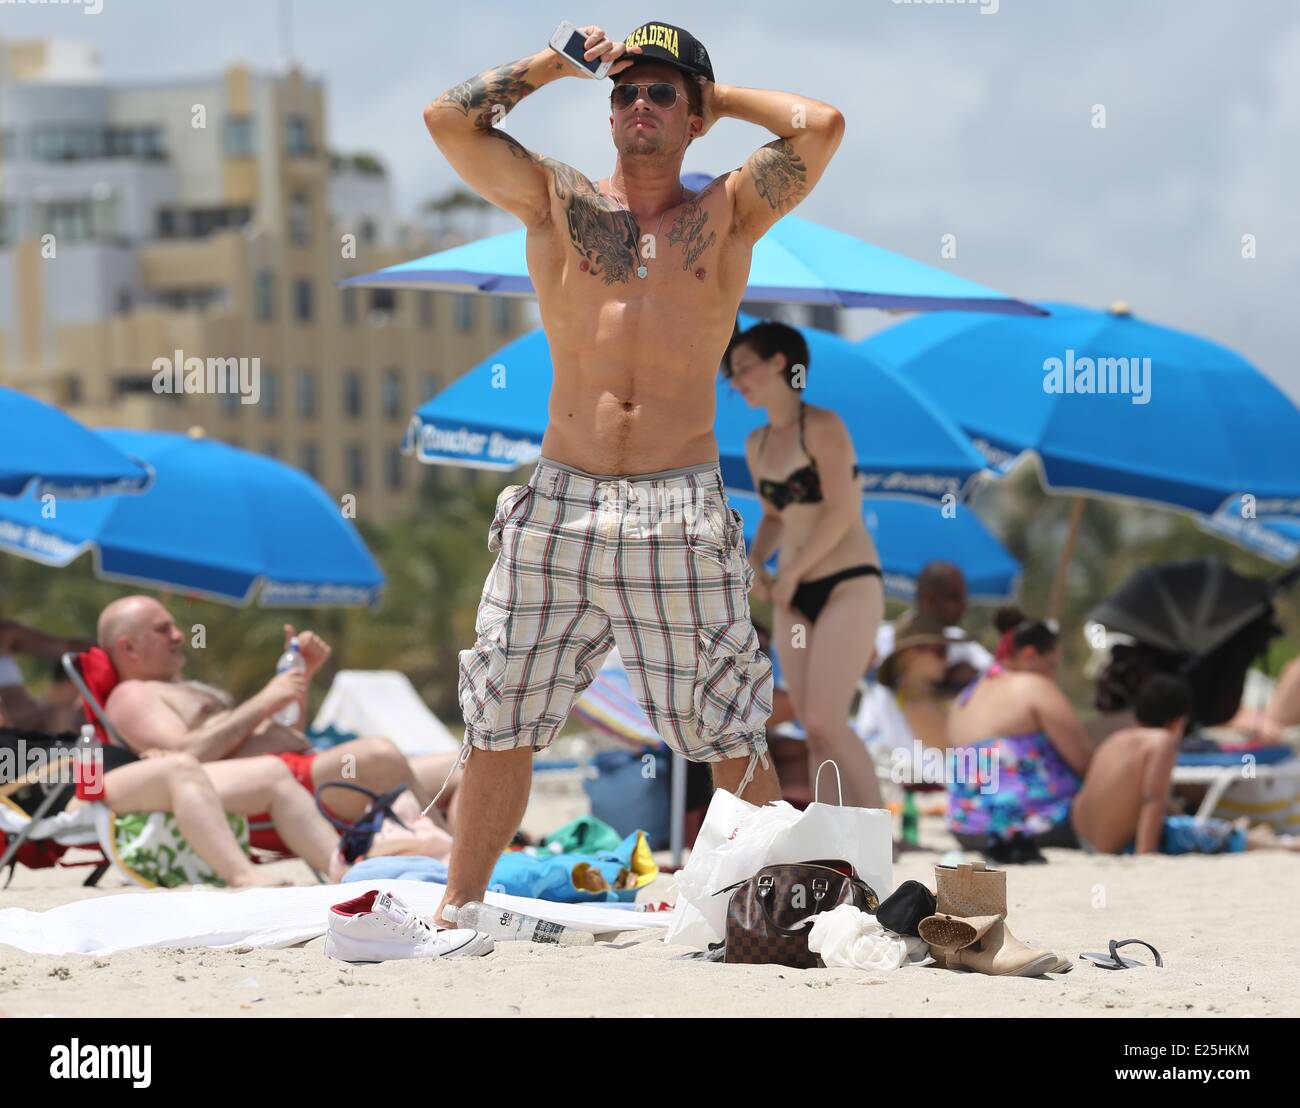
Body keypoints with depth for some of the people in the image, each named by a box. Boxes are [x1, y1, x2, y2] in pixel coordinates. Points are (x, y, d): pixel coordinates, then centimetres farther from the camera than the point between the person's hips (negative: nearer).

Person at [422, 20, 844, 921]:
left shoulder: (727, 216, 7)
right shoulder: (556, 202, 10)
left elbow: (821, 127, -7)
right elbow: (449, 118, -1)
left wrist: (719, 98, 8)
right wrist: (558, 63, 7)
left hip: (681, 514, -2)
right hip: (559, 506, 2)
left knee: (727, 732, 1)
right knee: (499, 721, 5)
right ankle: (458, 911, 15)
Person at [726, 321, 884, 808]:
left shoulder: (822, 427, -9)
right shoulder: (757, 444, 11)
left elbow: (840, 513, -16)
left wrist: (791, 573, -11)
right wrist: (756, 561, 2)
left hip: (849, 586, -7)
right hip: (794, 600, 7)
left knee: (825, 720, -19)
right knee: (815, 732, 1)